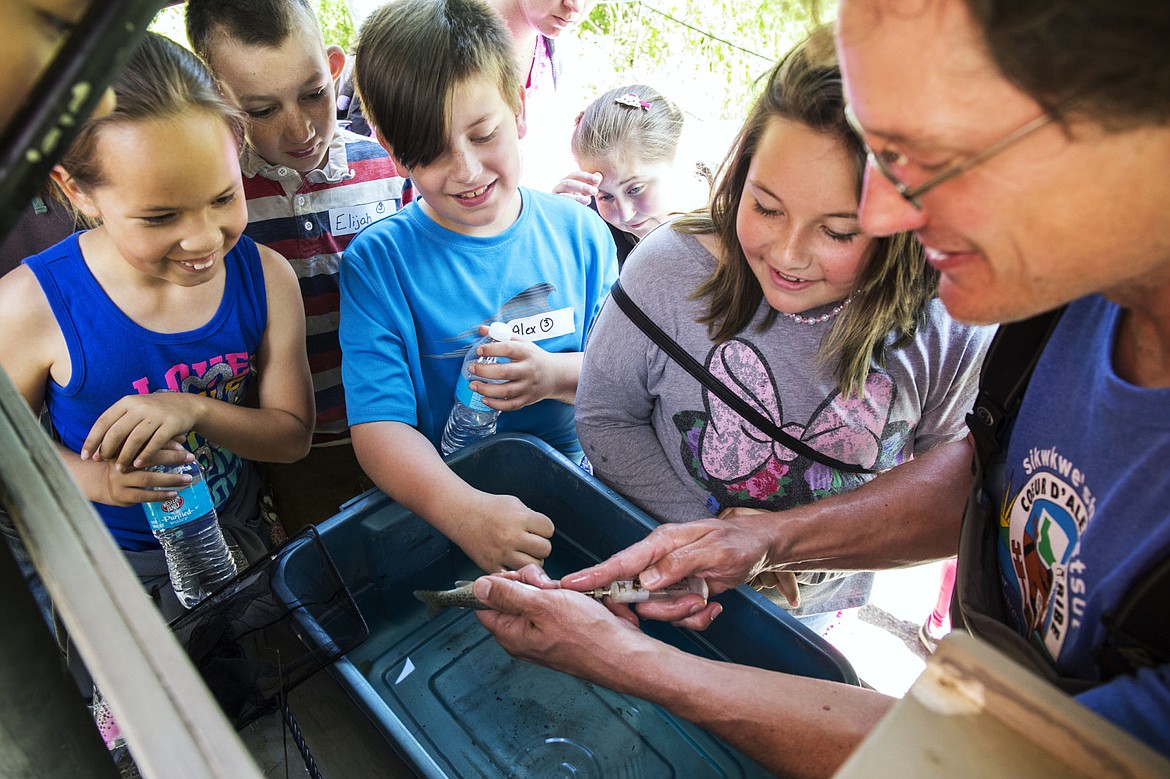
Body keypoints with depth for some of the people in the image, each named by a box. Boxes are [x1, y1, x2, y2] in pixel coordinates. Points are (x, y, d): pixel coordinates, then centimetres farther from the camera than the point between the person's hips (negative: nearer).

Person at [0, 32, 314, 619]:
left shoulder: (265, 276, -18)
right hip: (107, 570, -2)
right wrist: (91, 477, -28)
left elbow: (293, 434, -13)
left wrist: (196, 411, -31)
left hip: (239, 542, 3)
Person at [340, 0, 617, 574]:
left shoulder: (579, 232, 2)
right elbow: (379, 427, -15)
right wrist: (461, 509, -34)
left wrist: (556, 375, -13)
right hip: (439, 499, -2)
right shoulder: (376, 264, -7)